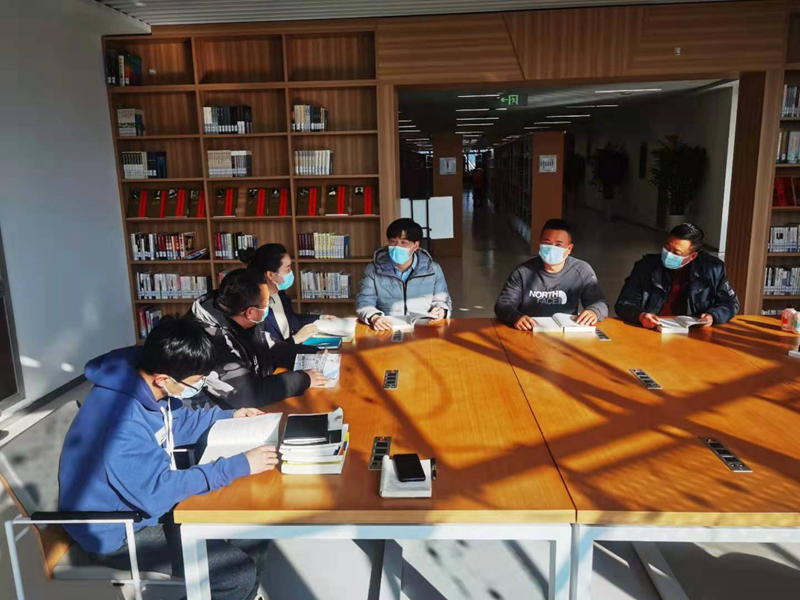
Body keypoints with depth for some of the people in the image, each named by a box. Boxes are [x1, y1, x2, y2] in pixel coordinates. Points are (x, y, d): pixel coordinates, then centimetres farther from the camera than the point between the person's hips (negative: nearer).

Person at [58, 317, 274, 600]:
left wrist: (229, 416, 7)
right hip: (117, 531, -8)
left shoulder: (145, 385, -8)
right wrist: (238, 466, -28)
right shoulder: (120, 418, -34)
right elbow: (156, 490, -31)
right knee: (239, 573, -17)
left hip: (145, 501, 8)